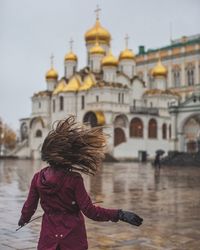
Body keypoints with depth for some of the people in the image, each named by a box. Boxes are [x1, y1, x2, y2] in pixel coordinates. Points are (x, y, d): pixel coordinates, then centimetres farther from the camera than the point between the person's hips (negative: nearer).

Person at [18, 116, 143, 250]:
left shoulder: (38, 177, -4)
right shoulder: (74, 179, -17)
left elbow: (29, 206, 6)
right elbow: (89, 210, -19)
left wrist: (23, 219, 29)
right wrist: (120, 215, -18)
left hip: (48, 235, 3)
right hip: (72, 238, -3)